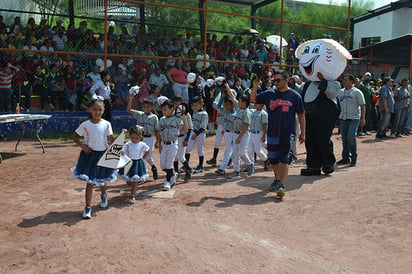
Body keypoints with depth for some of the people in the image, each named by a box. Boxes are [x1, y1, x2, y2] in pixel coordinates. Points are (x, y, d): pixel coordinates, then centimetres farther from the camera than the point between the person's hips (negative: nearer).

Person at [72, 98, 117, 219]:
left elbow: (111, 139, -1)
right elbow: (74, 136, 1)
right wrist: (82, 146, -13)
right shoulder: (85, 125, -10)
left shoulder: (106, 124, -6)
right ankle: (88, 208, 5)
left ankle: (103, 195, 51)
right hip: (90, 154, -2)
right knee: (90, 182, -3)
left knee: (102, 179, 19)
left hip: (103, 154, 2)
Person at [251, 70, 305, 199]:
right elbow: (253, 99, 13)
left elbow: (301, 115, 5)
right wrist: (255, 87, -4)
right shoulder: (269, 94, 7)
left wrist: (302, 132, 5)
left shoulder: (295, 96, -1)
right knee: (273, 159, 14)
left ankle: (282, 185, -9)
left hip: (287, 134, -4)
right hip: (272, 133, 4)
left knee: (284, 160, -7)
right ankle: (277, 180, 34)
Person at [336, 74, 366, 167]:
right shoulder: (340, 92, 12)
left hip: (353, 118, -5)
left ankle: (354, 157, -1)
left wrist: (363, 118, -10)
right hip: (342, 118, 5)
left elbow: (362, 106, -4)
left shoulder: (357, 92, -2)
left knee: (351, 137, -14)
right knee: (344, 139, 7)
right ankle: (345, 158, 15)